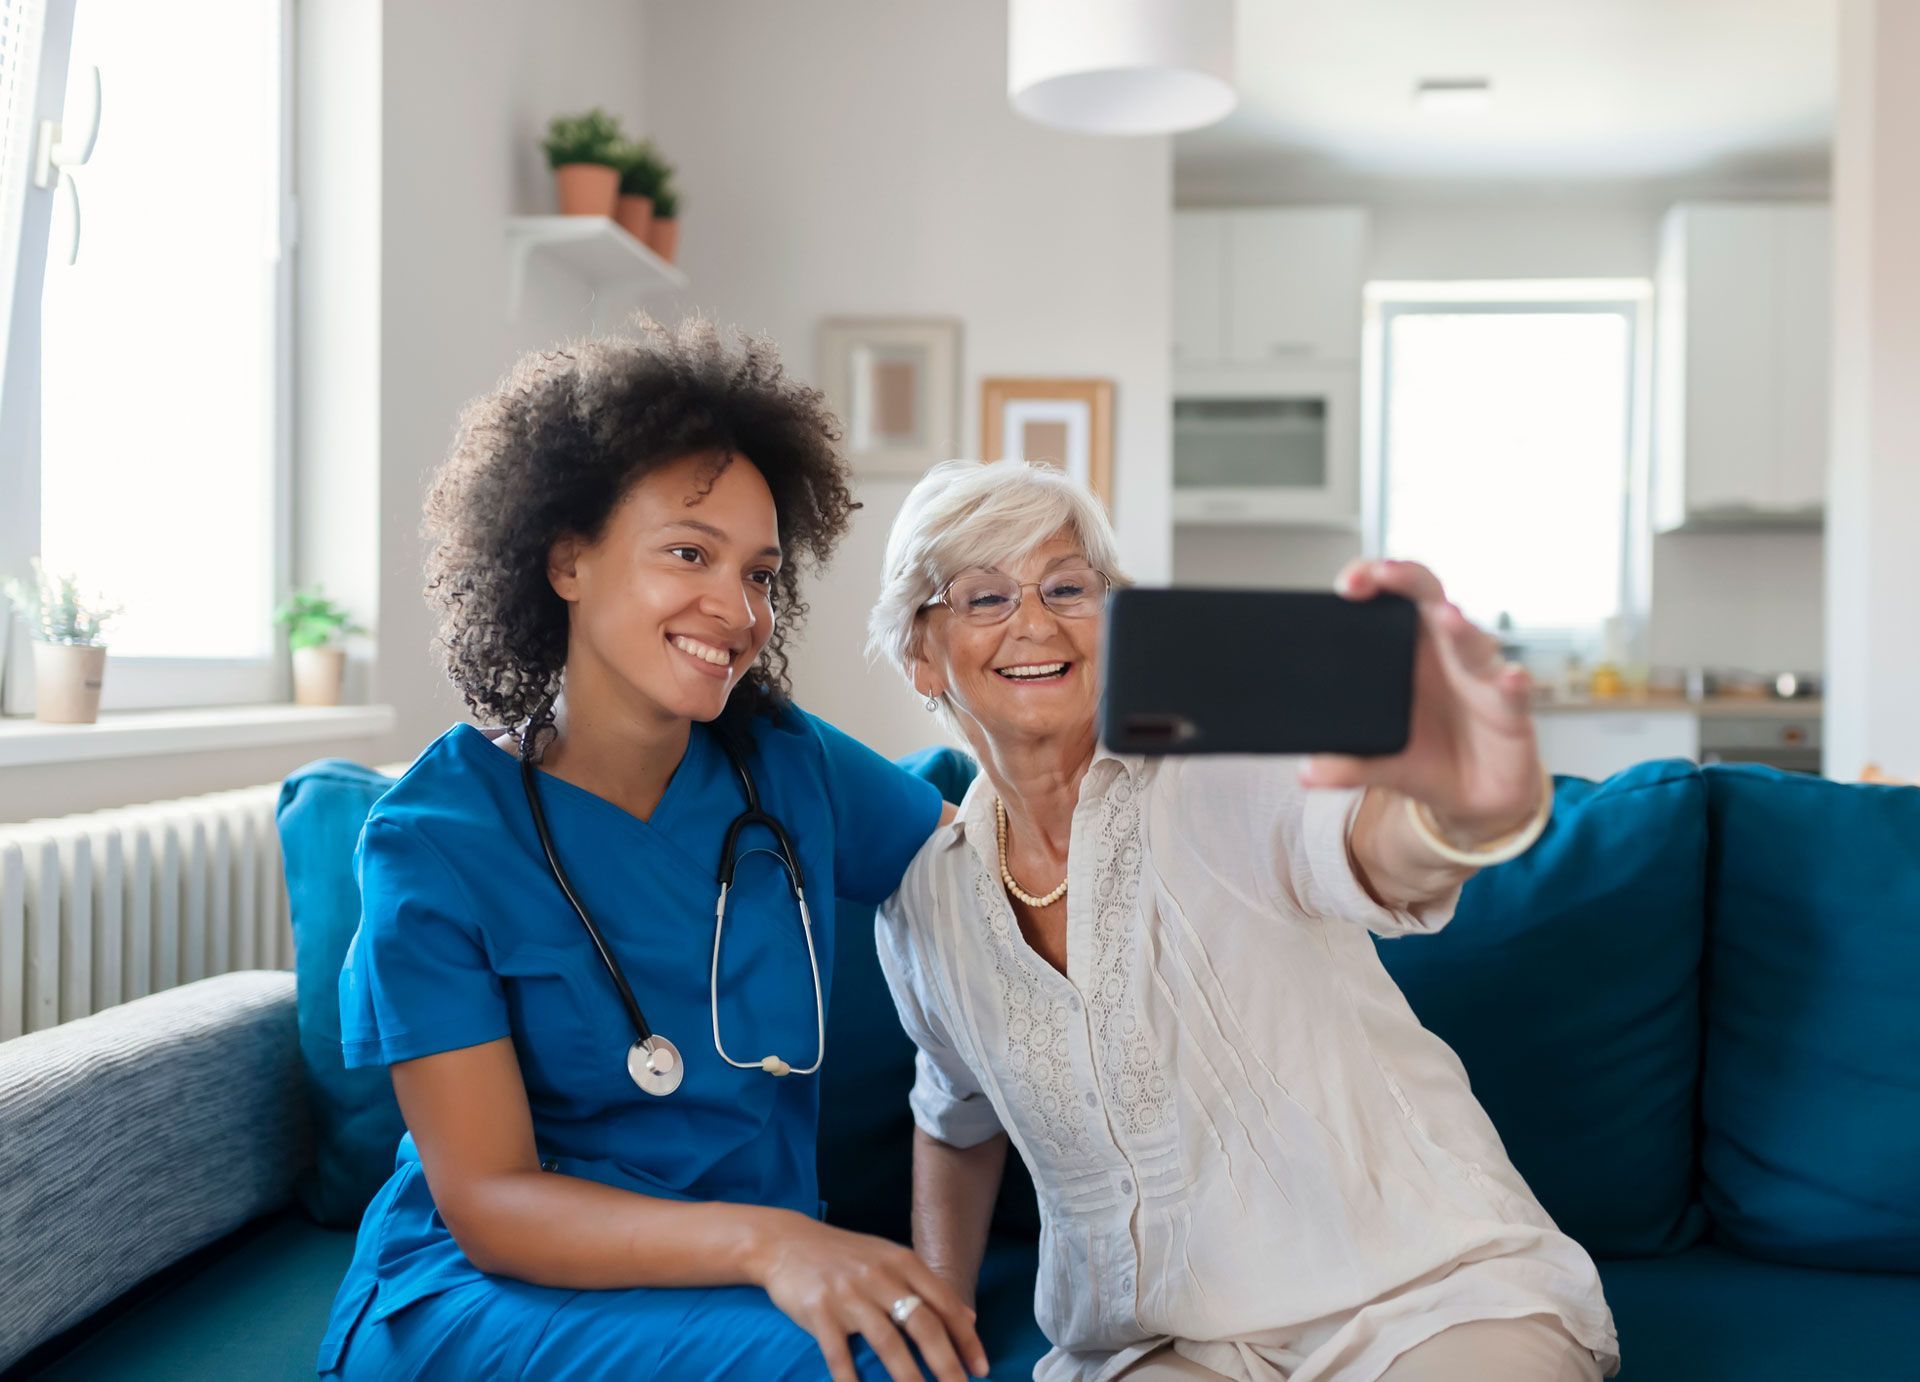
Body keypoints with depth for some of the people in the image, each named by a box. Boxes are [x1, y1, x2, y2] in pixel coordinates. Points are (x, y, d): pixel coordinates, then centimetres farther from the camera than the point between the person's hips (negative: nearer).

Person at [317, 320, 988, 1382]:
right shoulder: (437, 834, -9)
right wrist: (765, 1242, -31)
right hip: (481, 1288, -4)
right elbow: (487, 1203, -14)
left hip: (768, 1273, 4)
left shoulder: (787, 768, 1)